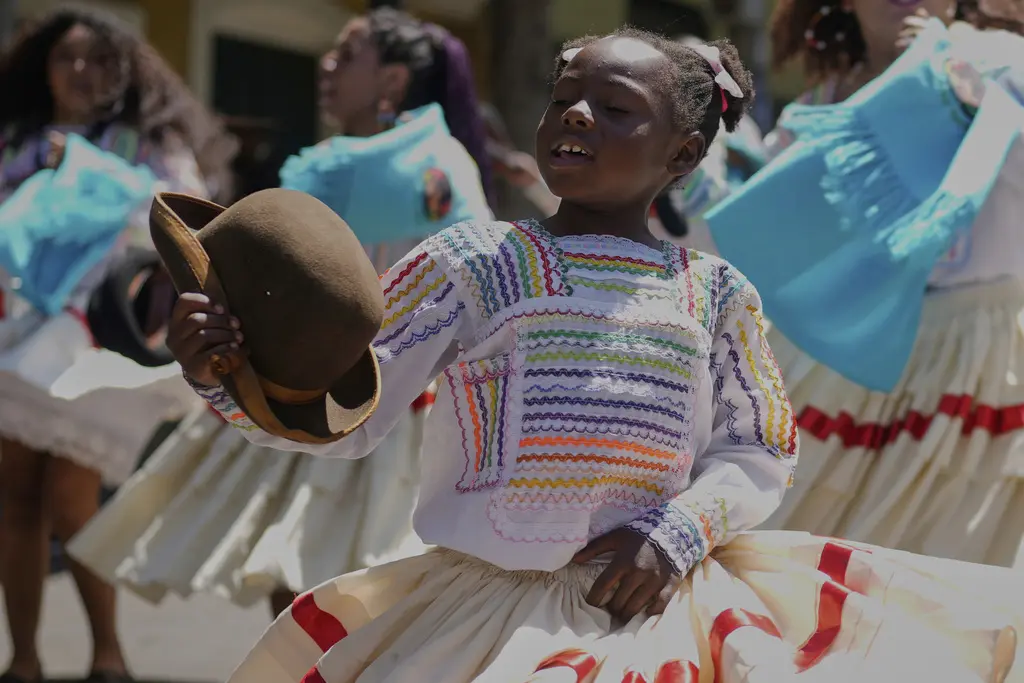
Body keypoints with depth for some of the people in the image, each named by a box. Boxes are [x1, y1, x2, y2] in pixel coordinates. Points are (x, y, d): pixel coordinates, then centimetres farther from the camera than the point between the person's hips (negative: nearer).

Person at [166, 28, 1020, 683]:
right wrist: (230, 375, -24)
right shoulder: (472, 262, 0)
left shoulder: (715, 293, 8)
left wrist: (681, 531, -8)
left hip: (652, 606, 3)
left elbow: (757, 452, 11)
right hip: (483, 610, -3)